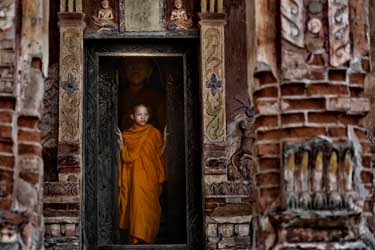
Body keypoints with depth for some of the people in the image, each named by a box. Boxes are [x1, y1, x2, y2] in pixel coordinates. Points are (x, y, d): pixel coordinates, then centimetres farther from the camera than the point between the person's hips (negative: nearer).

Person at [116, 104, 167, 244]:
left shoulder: (154, 133, 4)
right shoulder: (127, 135, 5)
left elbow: (159, 154, 5)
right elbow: (126, 158, 2)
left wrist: (165, 142, -8)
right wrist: (121, 144, -11)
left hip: (150, 176, 0)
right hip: (135, 176, 0)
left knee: (149, 207, -1)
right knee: (137, 205, -7)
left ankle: (146, 237, 10)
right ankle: (136, 238, 1)